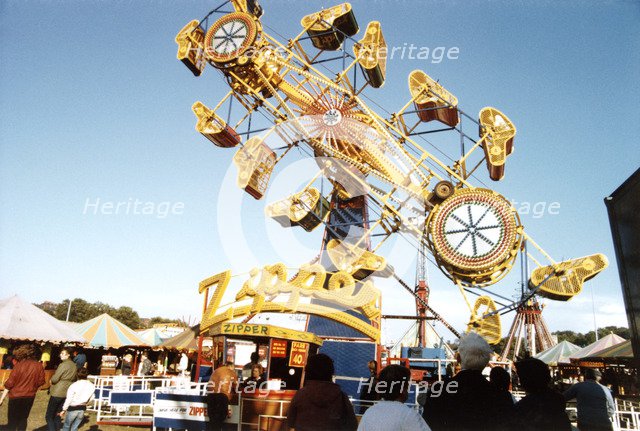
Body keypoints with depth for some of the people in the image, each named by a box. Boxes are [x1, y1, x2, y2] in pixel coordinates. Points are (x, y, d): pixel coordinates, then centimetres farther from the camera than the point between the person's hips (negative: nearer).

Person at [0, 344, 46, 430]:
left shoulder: (19, 365, -16)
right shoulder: (39, 365, -8)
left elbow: (9, 383, -12)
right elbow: (41, 381, -1)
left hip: (16, 396, -3)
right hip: (30, 396, 3)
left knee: (12, 421, 9)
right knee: (23, 419, 19)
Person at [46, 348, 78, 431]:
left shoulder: (63, 365, -16)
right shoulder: (74, 365, 9)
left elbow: (54, 379, -15)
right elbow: (74, 379, 18)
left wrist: (51, 379, 5)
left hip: (58, 392, -8)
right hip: (67, 392, 8)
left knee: (49, 416, 1)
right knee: (57, 414, 17)